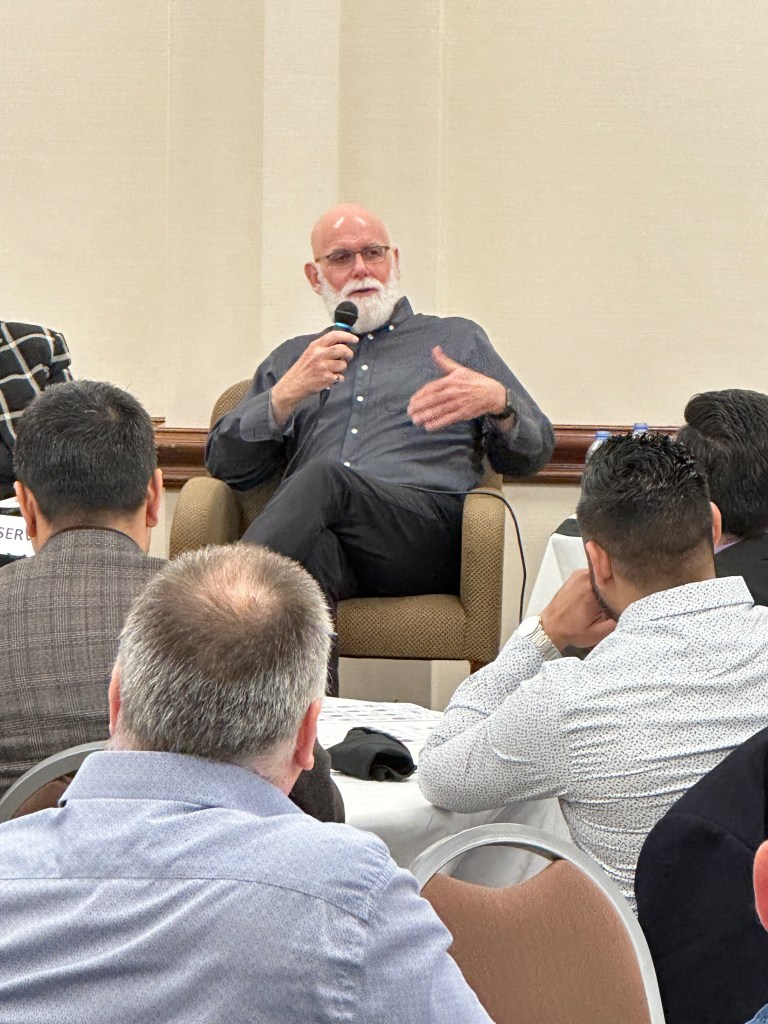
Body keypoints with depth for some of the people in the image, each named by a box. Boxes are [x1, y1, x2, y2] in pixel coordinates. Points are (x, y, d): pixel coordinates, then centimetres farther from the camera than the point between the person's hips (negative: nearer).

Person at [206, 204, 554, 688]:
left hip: (430, 526, -1)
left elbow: (534, 455, 21)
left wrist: (498, 402, -2)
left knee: (323, 478, -36)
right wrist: (289, 394, 4)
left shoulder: (458, 339, 30)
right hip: (318, 537, 1)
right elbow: (225, 463, 21)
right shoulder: (291, 358, 35)